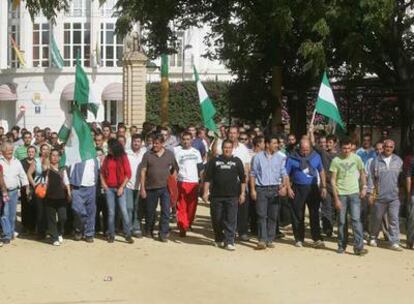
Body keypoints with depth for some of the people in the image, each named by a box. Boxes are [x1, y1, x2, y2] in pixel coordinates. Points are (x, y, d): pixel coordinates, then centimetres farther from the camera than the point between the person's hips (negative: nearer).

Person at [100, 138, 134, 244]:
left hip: (120, 188, -3)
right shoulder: (107, 158, 7)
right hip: (109, 188, 3)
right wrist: (103, 183, 0)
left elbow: (128, 174, -5)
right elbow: (102, 172, 13)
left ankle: (127, 235, -2)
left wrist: (122, 187, -9)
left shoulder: (123, 158, -3)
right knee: (111, 212, 5)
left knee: (124, 211, -7)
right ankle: (111, 235, 11)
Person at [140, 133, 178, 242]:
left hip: (166, 188, 0)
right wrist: (142, 188, -5)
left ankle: (163, 233, 2)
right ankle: (149, 231, 30)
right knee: (150, 211, 11)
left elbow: (175, 169, 13)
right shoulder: (147, 155, 0)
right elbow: (143, 172, -1)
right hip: (151, 187, 0)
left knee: (166, 211, -5)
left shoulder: (170, 154, 4)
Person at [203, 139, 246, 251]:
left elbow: (243, 178, 9)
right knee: (216, 219, 7)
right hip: (216, 195, 1)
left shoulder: (237, 161, 7)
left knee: (231, 219, -5)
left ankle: (229, 241, -2)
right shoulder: (214, 161, 6)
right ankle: (219, 239, 25)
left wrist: (242, 193, 3)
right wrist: (205, 192, -1)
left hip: (232, 196, -1)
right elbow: (207, 178, 6)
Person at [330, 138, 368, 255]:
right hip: (341, 194, 0)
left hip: (354, 193, 0)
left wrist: (364, 187, 2)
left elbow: (362, 173, 14)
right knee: (341, 221, 5)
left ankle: (358, 247, -7)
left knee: (356, 219, -8)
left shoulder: (356, 158, 0)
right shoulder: (336, 160, -4)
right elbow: (333, 180, -4)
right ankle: (341, 246, 18)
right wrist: (336, 198, -8)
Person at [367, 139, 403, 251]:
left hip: (394, 196, 1)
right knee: (377, 218, 10)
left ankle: (394, 242, 0)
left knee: (394, 219, -4)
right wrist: (371, 193, -2)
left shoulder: (398, 161, 6)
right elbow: (371, 178, 2)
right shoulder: (376, 161, 1)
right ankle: (373, 238, 29)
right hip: (379, 196, -1)